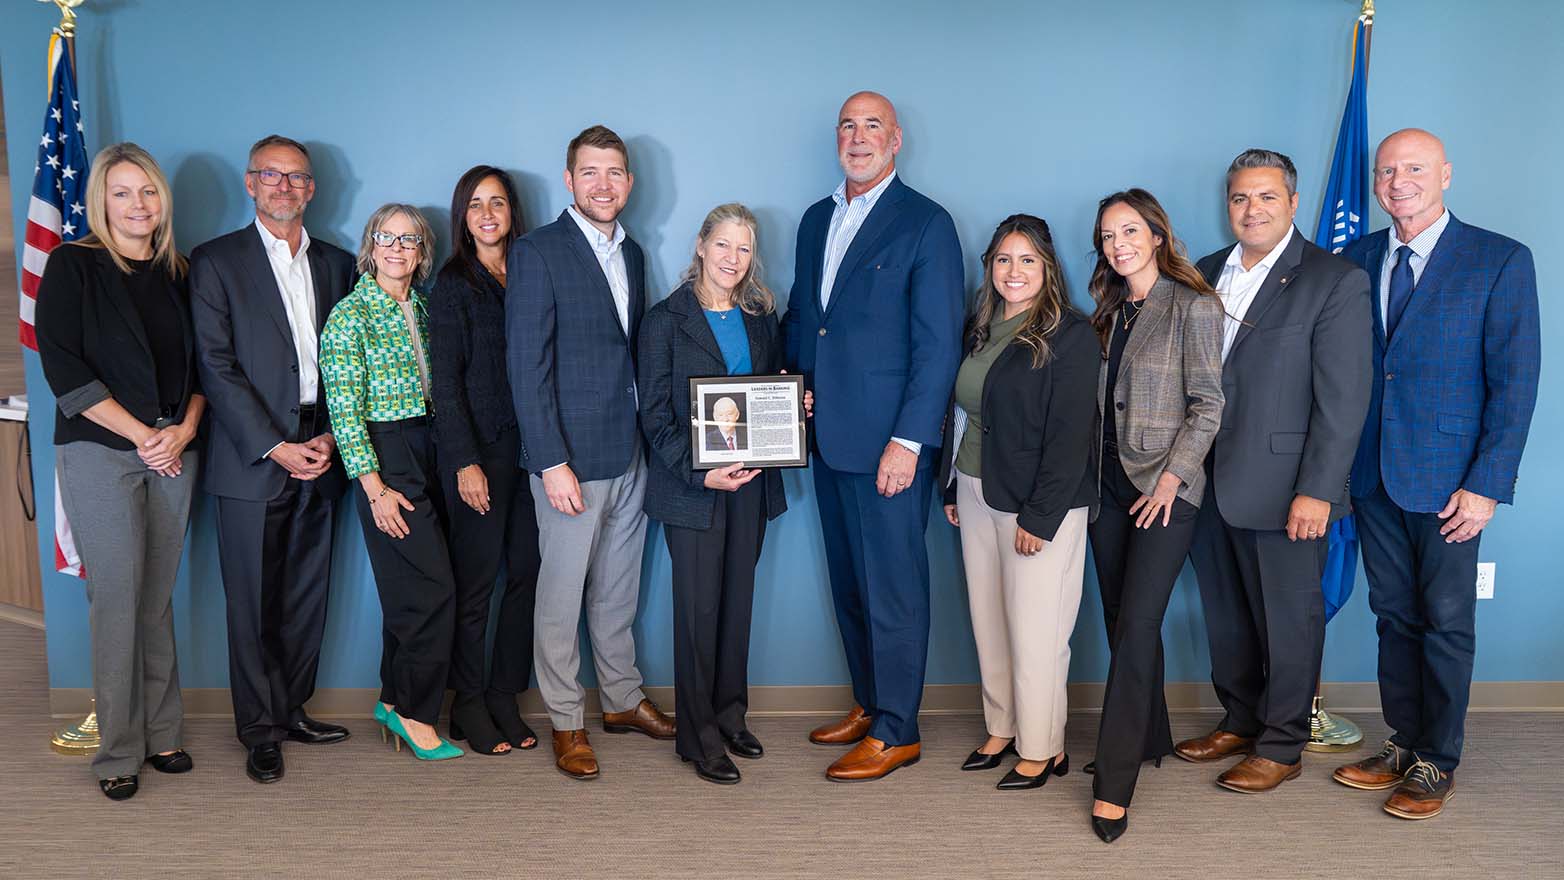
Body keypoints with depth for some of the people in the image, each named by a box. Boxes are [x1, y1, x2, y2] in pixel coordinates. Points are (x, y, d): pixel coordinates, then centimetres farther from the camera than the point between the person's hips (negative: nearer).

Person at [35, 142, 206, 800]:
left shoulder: (178, 273, 12)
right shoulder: (72, 266, 0)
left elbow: (199, 365, 13)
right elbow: (63, 368, -8)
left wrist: (185, 428, -5)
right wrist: (141, 434, -11)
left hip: (173, 454, 4)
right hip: (100, 455, -4)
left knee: (157, 598, 8)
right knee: (116, 600, -4)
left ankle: (161, 734, 18)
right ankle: (118, 752, 7)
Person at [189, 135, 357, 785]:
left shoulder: (336, 264, 13)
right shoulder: (216, 262, 1)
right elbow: (216, 366, -6)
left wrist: (332, 438, -3)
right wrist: (275, 446, -12)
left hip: (318, 458, 4)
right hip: (252, 458, -4)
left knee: (307, 596, 9)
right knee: (253, 602, 3)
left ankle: (293, 709, 24)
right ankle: (260, 729, 14)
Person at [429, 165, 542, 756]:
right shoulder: (454, 285, 0)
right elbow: (446, 379, -5)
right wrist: (466, 461, -13)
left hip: (529, 445, 4)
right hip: (480, 447, -4)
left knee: (527, 574, 3)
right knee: (477, 579, 1)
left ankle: (505, 699, 16)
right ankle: (469, 707, 14)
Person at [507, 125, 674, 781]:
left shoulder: (632, 254, 12)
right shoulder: (538, 252, -9)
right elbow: (527, 365, -14)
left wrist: (651, 438, 8)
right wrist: (552, 463, -18)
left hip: (630, 455, 7)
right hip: (572, 458, -6)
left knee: (618, 589, 18)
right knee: (562, 593, 4)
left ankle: (622, 699, 32)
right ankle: (566, 722, 18)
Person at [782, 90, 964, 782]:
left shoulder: (926, 224, -7)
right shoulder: (816, 219, 15)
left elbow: (939, 345, -11)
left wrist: (909, 441, -16)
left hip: (888, 442, -7)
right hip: (829, 437, 7)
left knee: (892, 586, 0)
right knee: (849, 582, 15)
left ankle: (895, 732, 12)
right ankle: (868, 704, 30)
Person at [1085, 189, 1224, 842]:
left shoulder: (1193, 307, -6)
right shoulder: (1110, 310, 13)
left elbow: (1207, 404, -8)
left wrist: (1172, 476, -15)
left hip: (1163, 486, -7)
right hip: (1108, 481, 7)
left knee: (1136, 625, -11)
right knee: (1122, 623, 10)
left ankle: (1114, 785, -7)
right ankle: (1150, 740, 26)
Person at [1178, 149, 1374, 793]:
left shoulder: (1335, 281, -8)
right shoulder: (1208, 272, 10)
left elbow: (1343, 399, -12)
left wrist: (1317, 492, -16)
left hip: (1283, 491, -6)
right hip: (1211, 484, 6)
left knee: (1288, 620, 7)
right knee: (1225, 614, 17)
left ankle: (1281, 747, 21)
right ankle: (1239, 721, 34)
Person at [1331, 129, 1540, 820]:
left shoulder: (1501, 261, -6)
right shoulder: (1357, 259, 7)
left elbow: (1515, 381, -8)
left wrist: (1487, 484, -13)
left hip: (1448, 480, -4)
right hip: (1373, 475, 4)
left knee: (1446, 623, 5)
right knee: (1394, 616, 13)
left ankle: (1437, 763, 19)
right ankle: (1402, 744, 27)